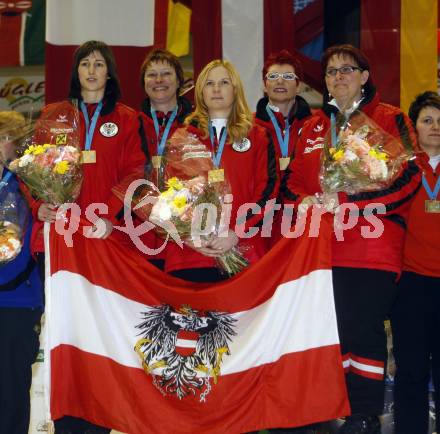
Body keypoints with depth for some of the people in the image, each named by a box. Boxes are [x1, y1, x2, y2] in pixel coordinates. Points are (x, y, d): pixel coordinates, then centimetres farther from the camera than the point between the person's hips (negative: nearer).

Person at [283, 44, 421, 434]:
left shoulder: (390, 120, 4)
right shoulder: (313, 127, 18)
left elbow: (408, 175, -8)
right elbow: (294, 179, 19)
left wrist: (345, 201, -15)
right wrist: (305, 201, -6)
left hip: (373, 247, -4)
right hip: (321, 247, 4)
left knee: (365, 331, -4)